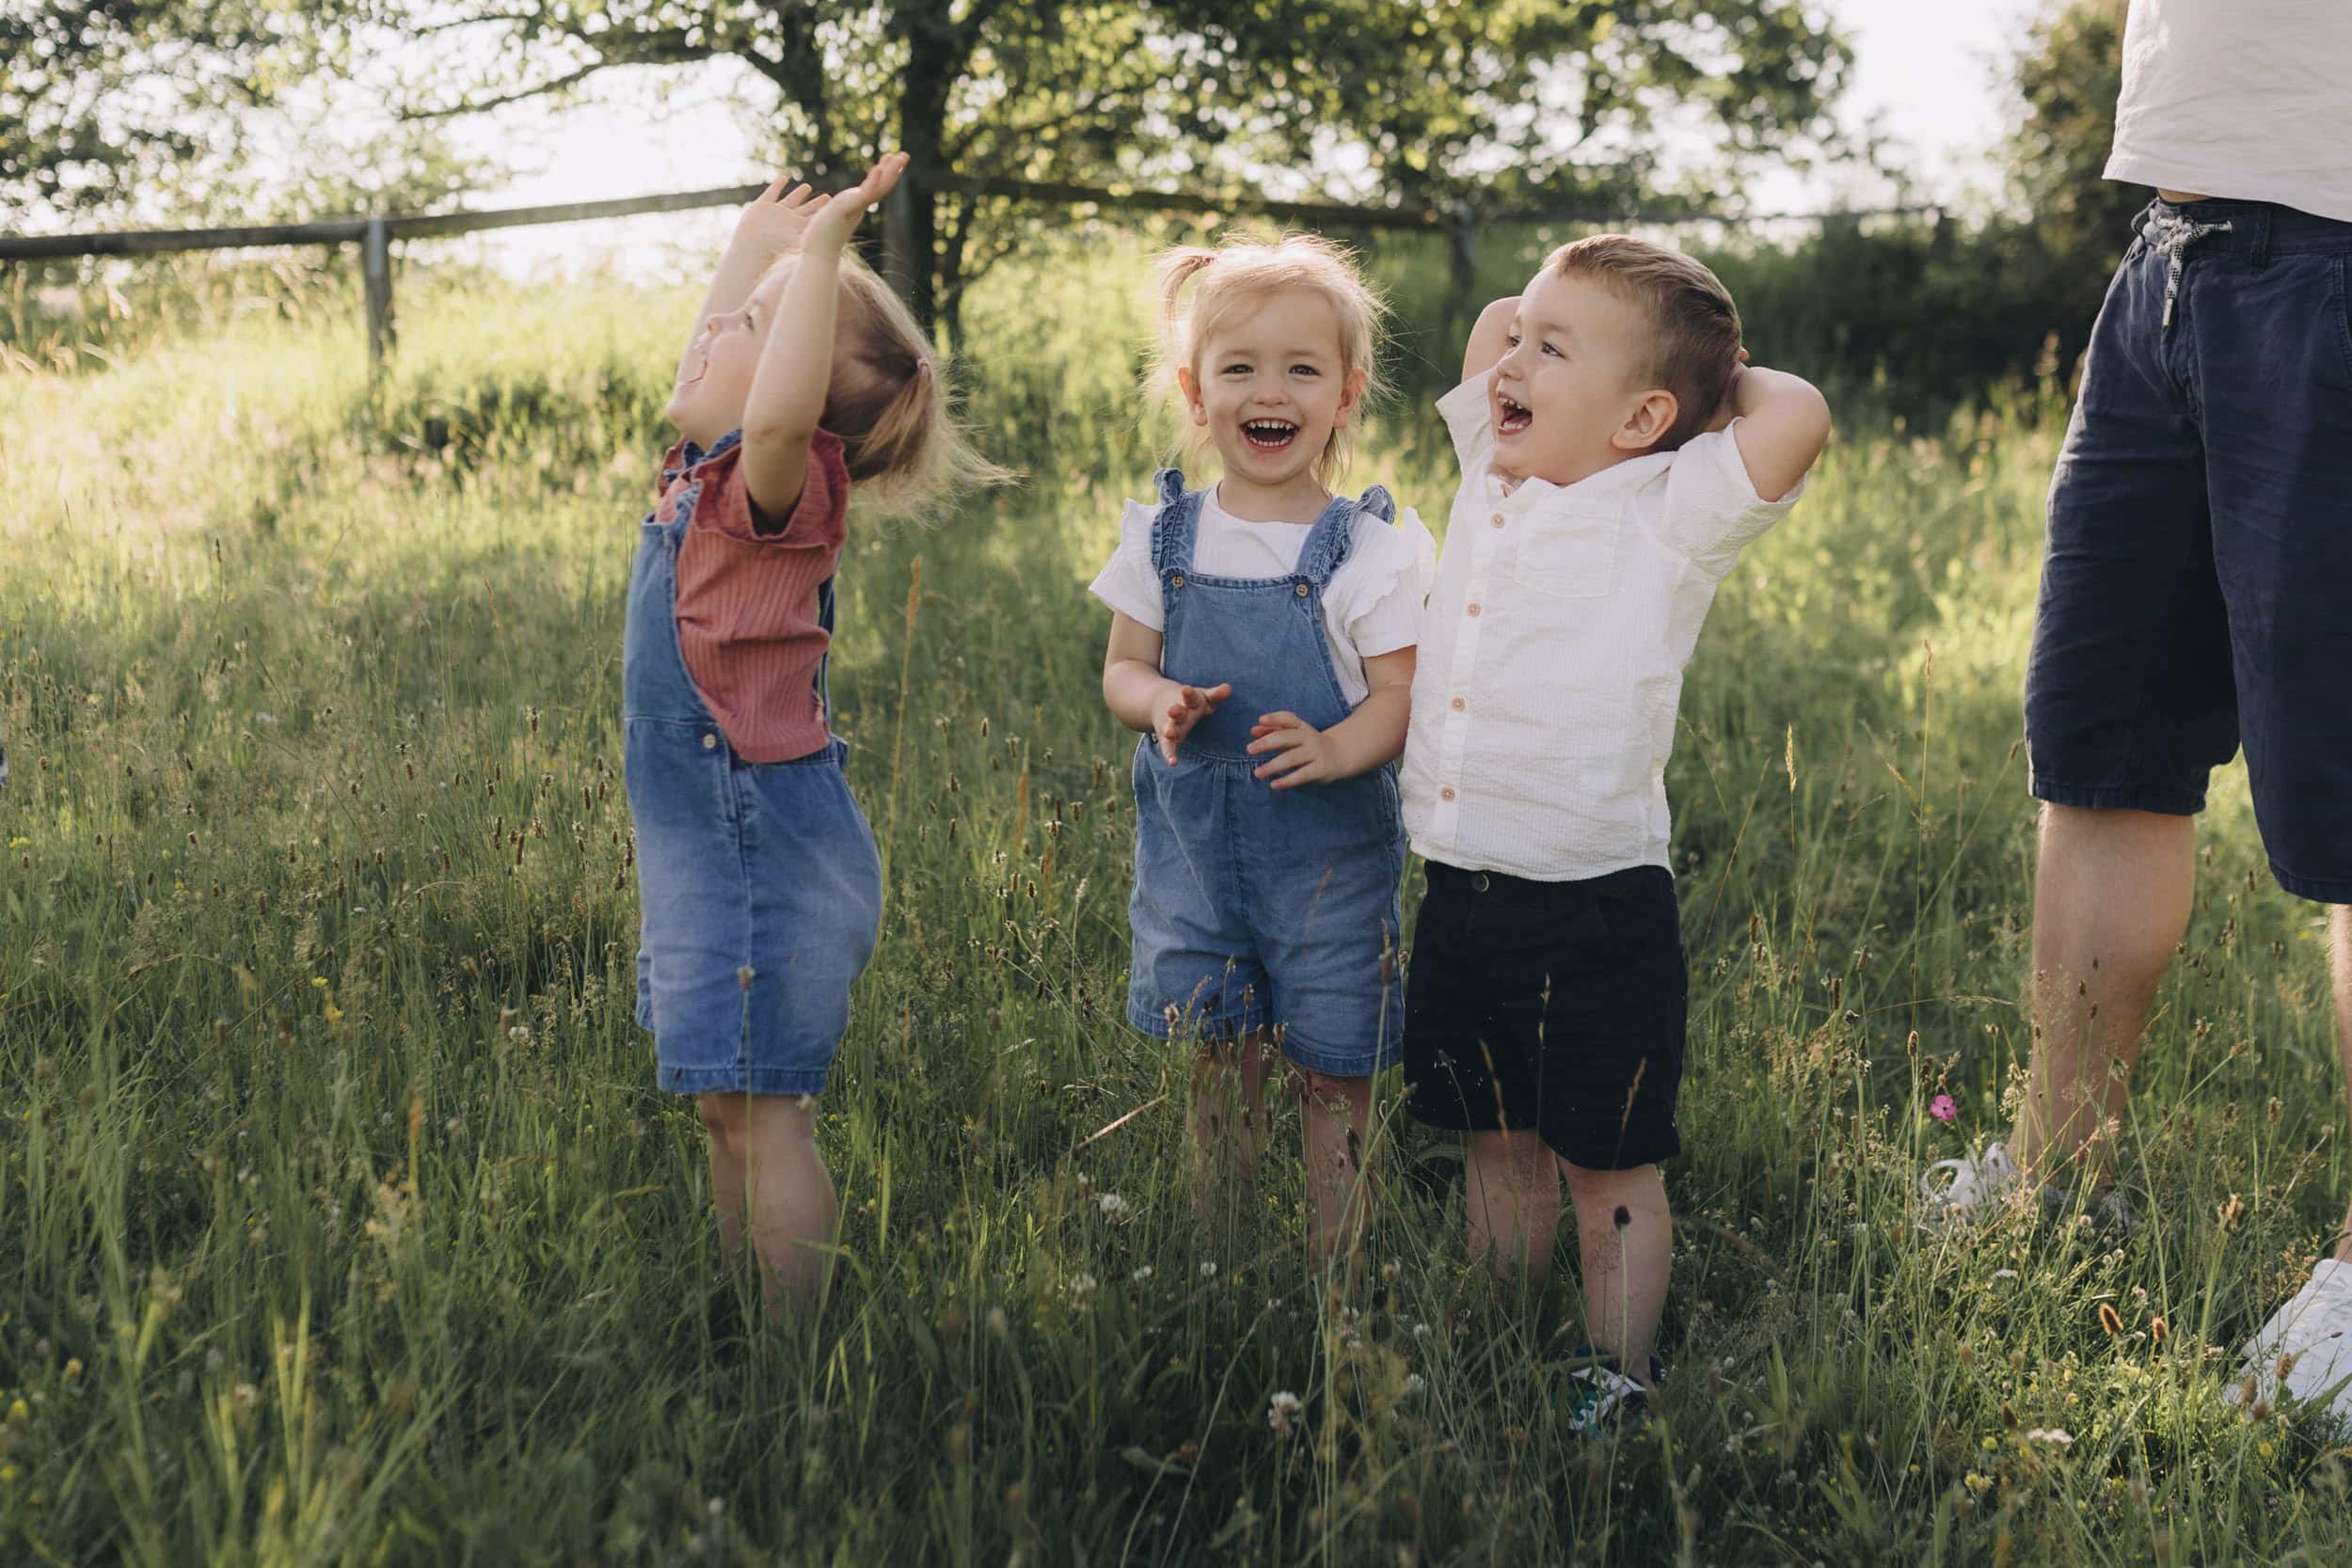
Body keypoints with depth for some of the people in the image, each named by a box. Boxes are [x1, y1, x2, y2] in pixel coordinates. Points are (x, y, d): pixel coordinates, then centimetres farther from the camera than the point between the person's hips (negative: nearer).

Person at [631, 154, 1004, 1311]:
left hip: (769, 853, -10)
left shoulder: (778, 489, -18)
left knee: (764, 1113, -4)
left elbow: (780, 413, -43)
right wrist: (754, 242, 34)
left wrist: (821, 248, -35)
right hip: (705, 839, 10)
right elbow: (713, 372, 33)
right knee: (725, 1107, 15)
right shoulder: (702, 474, 10)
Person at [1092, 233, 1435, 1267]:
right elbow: (1122, 669, 7)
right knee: (1213, 1065, 13)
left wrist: (1333, 750, -29)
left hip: (1332, 853, -3)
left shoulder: (1373, 550, -8)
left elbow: (1399, 698, -9)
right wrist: (1160, 703, -16)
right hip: (1193, 843, 3)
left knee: (1333, 1068, 3)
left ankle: (1334, 1268, 16)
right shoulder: (1162, 536, 2)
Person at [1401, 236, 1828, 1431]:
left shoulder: (1668, 519, -12)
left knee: (1607, 1163, 7)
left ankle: (1617, 1378, 20)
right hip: (1462, 893, 7)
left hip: (1597, 906, -6)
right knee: (1498, 1145, 19)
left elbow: (1797, 419, -28)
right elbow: (1485, 339, 25)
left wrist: (1725, 378, -9)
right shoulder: (1493, 479, 7)